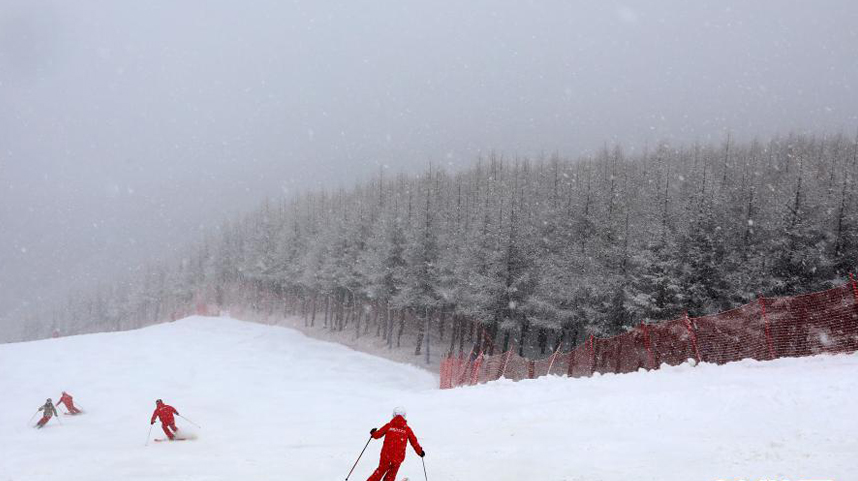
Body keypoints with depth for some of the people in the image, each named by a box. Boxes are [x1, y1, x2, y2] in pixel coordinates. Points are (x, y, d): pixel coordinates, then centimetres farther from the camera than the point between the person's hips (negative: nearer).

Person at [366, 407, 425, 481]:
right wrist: (420, 452, 22)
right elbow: (414, 442, 8)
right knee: (392, 474, 17)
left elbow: (377, 435, 8)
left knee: (381, 471, 18)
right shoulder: (407, 429, 3)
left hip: (386, 454, 1)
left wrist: (373, 433, 32)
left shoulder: (389, 426, 3)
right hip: (398, 456, -1)